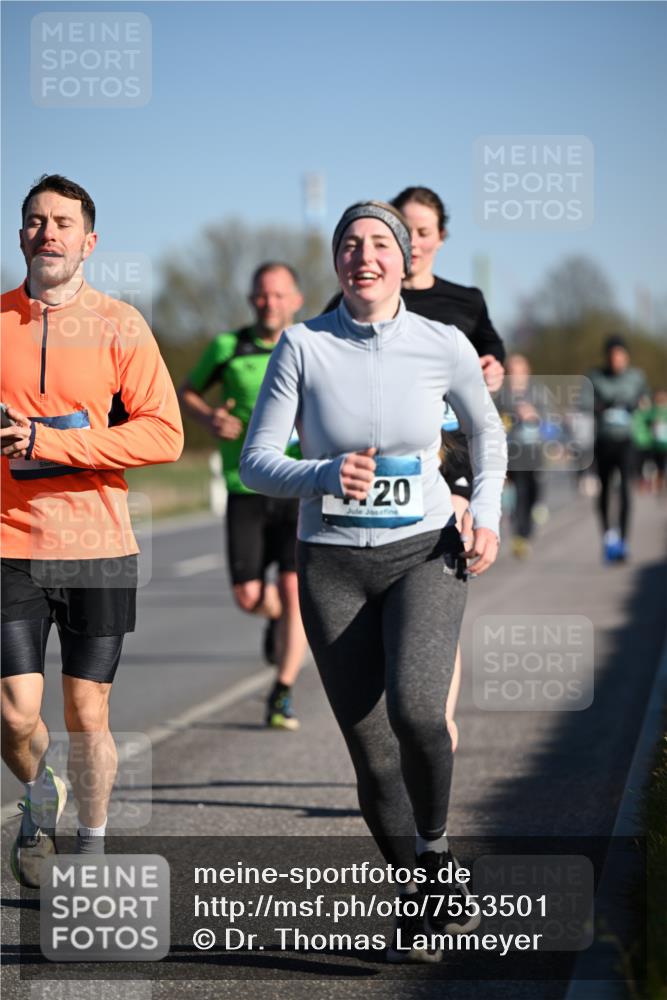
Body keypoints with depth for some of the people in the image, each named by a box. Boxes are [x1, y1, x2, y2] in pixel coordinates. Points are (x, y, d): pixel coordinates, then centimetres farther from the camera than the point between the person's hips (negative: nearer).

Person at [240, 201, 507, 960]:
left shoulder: (444, 346, -4)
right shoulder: (303, 346, -7)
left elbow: (485, 432, 15)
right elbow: (256, 463, -7)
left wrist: (486, 515, 1)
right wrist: (326, 476, -26)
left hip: (426, 555, -1)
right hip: (333, 565, 1)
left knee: (414, 707, -27)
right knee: (372, 754, -2)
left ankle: (435, 847, 0)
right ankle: (418, 897, 21)